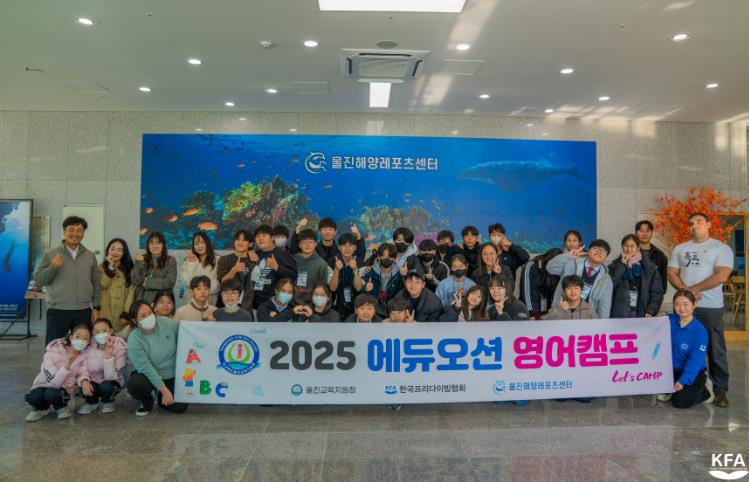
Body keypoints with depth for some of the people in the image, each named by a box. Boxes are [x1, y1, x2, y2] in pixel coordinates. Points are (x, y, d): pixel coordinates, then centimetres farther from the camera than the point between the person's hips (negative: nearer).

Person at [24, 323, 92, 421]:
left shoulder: (86, 353, -12)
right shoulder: (52, 353, -21)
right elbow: (54, 382, -27)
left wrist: (84, 381, -32)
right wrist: (69, 362, -38)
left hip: (64, 388, 0)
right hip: (45, 385, 0)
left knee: (51, 394, -31)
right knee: (33, 397, -31)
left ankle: (61, 408, 1)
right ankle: (42, 409, 4)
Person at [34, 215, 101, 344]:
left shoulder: (90, 256, 9)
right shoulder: (51, 254, 3)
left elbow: (96, 284, 9)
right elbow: (38, 281, 1)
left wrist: (96, 308, 3)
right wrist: (53, 267, -15)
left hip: (84, 312, 2)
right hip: (57, 311, -2)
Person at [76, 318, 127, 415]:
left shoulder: (119, 347, -19)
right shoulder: (89, 346, -12)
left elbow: (110, 376, -25)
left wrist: (109, 355, -37)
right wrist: (84, 381, -35)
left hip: (112, 383, -2)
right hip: (94, 382, 2)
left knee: (106, 386, -34)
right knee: (84, 388, -29)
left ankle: (107, 402, 3)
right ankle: (92, 402, 7)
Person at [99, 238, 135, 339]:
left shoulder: (130, 269, 5)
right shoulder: (101, 267, 9)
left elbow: (131, 292, -3)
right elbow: (102, 285, -10)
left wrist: (126, 314, -12)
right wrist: (110, 267, -9)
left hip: (122, 316, -1)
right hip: (105, 316, 1)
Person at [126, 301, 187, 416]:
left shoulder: (167, 322, -14)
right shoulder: (134, 340, -21)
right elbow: (146, 368, -24)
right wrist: (165, 390, -26)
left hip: (173, 375, 2)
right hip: (149, 375, -2)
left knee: (180, 407, -12)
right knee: (133, 384, -34)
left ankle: (159, 396, 21)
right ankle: (147, 402, 1)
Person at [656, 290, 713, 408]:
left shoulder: (700, 330, -17)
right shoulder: (669, 321, -6)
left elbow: (695, 360, -19)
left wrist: (683, 381, -26)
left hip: (692, 371, -4)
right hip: (671, 367, 4)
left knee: (680, 401, -22)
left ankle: (702, 391, 11)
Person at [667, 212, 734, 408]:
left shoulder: (721, 248, 1)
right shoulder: (679, 249, 12)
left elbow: (721, 276, -12)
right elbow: (671, 274, 6)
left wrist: (693, 289, -11)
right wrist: (686, 291, -11)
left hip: (711, 307, -3)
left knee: (715, 349, 0)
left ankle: (720, 389, 8)